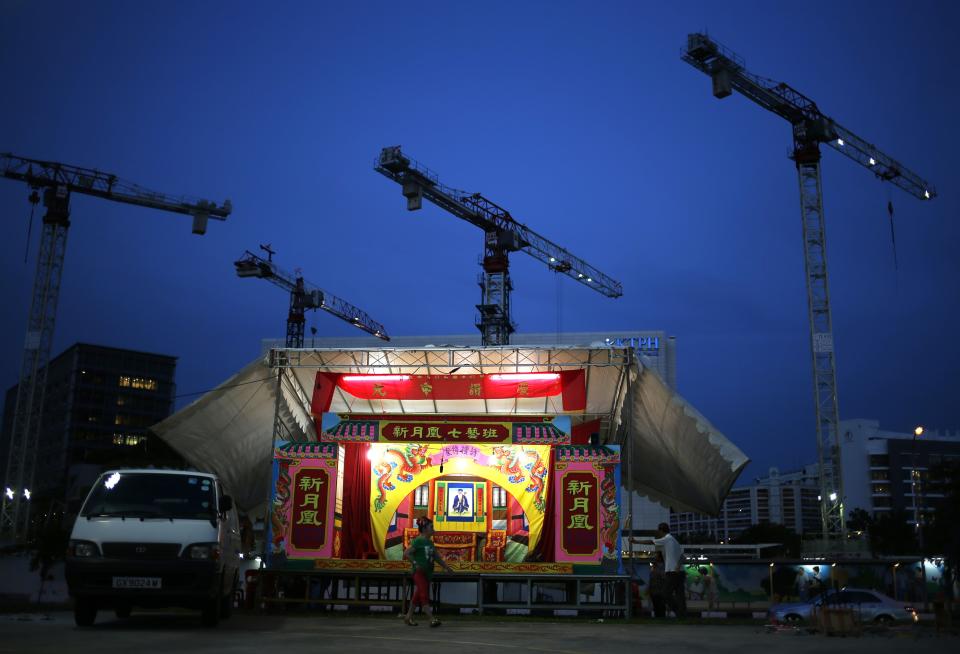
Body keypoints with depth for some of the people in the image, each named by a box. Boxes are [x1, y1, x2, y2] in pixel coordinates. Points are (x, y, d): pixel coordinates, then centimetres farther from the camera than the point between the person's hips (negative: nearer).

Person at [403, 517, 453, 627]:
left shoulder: (430, 542, 13)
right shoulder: (418, 541, -11)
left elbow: (437, 557, 18)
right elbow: (406, 554, -15)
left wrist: (446, 567, 15)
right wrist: (415, 563, -22)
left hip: (427, 572, 8)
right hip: (419, 572, -8)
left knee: (417, 596, 13)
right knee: (424, 596, -11)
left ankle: (409, 617, 23)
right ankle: (432, 620, -16)